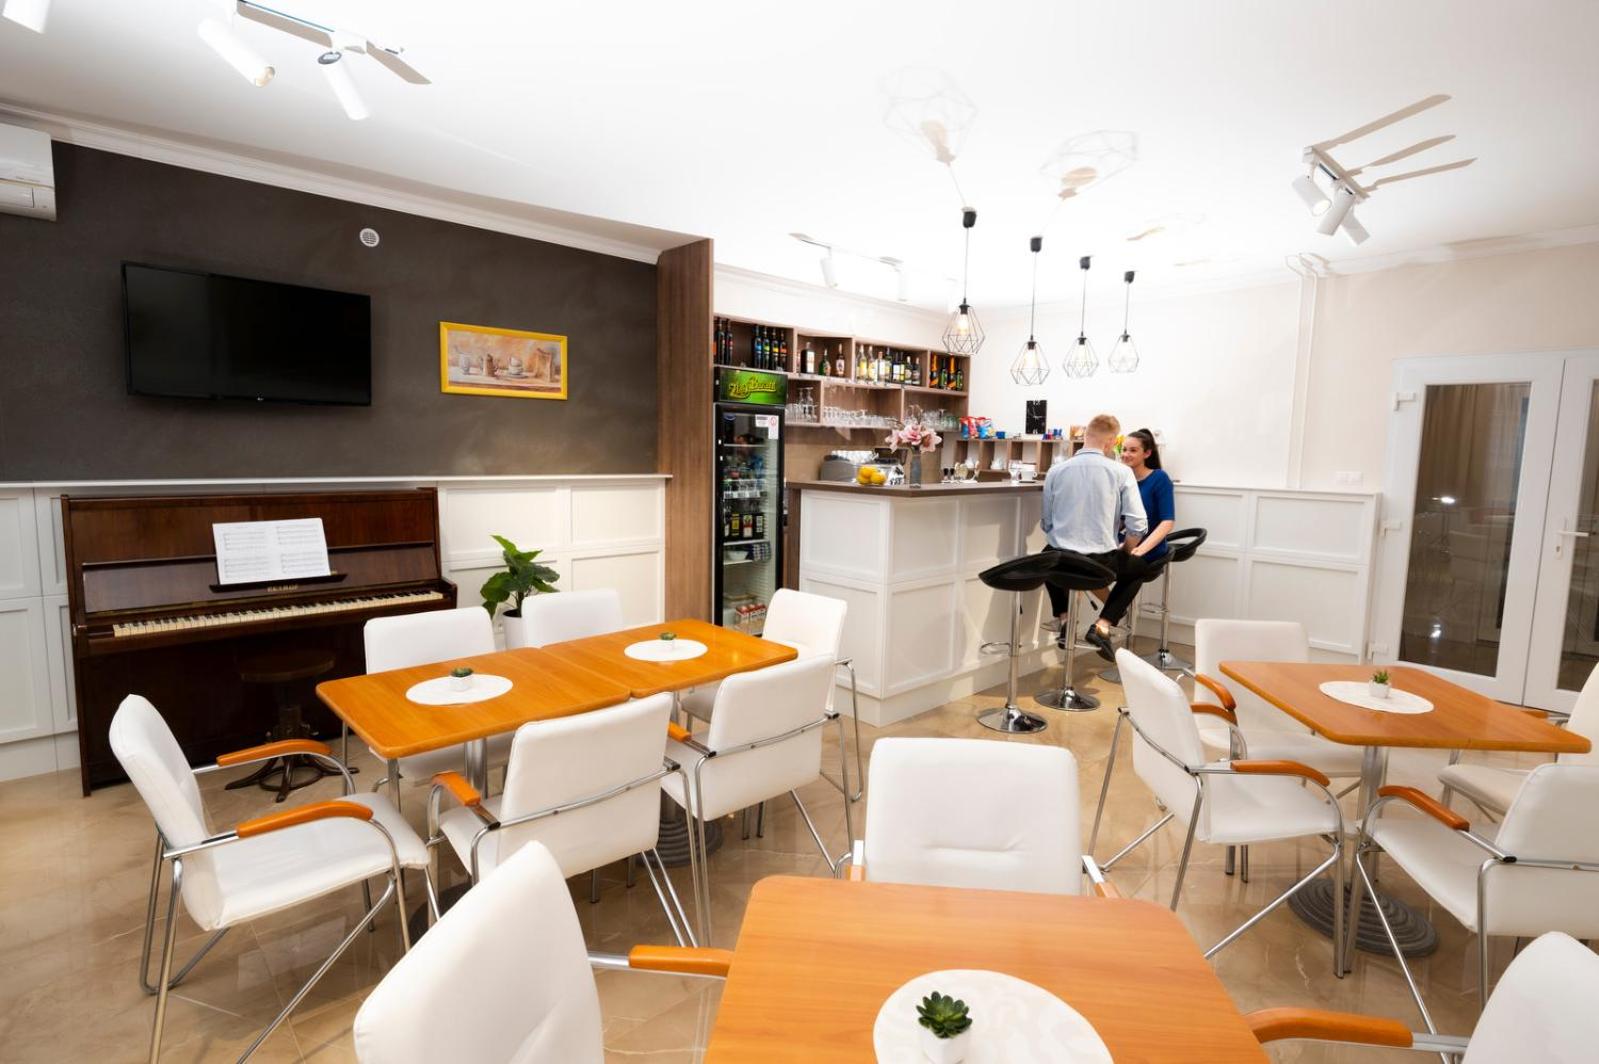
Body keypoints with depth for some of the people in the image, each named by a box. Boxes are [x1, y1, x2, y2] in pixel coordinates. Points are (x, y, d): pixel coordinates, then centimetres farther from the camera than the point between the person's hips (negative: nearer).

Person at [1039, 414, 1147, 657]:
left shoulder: (1056, 470, 0)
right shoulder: (1121, 472, -6)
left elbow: (1046, 524, 6)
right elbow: (1137, 526, -10)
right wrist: (1123, 551, 10)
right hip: (1100, 562, -2)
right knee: (1138, 565, 29)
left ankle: (1064, 621, 26)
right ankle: (1101, 626, 15)